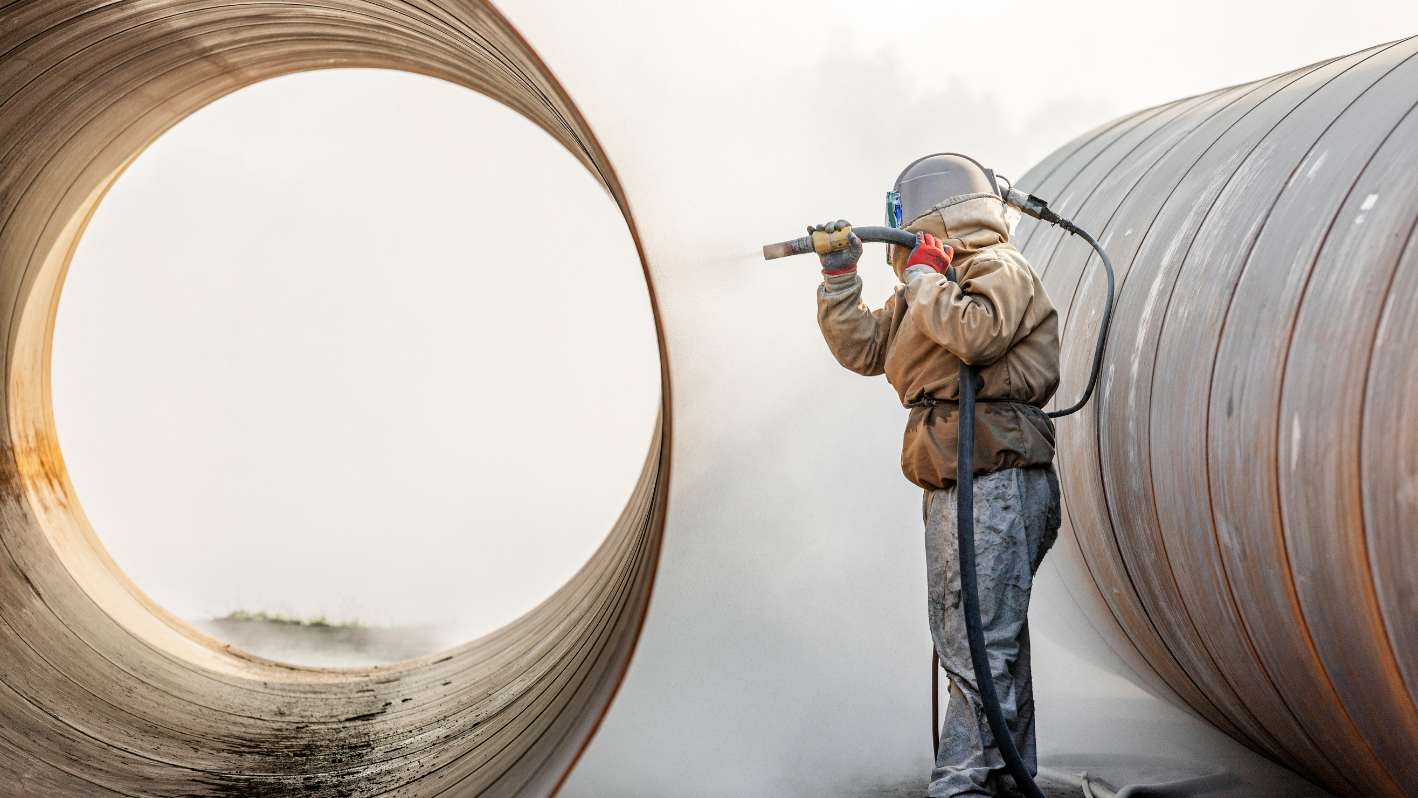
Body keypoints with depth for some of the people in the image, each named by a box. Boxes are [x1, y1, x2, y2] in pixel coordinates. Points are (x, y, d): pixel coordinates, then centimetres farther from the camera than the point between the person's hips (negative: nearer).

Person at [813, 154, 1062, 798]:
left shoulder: (1001, 271, -6)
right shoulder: (931, 289, 22)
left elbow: (974, 333, -26)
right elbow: (862, 348, 23)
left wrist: (922, 275, -12)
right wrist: (839, 276, 14)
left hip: (996, 484, -10)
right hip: (952, 487, 10)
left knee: (978, 648, -11)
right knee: (972, 643, 15)